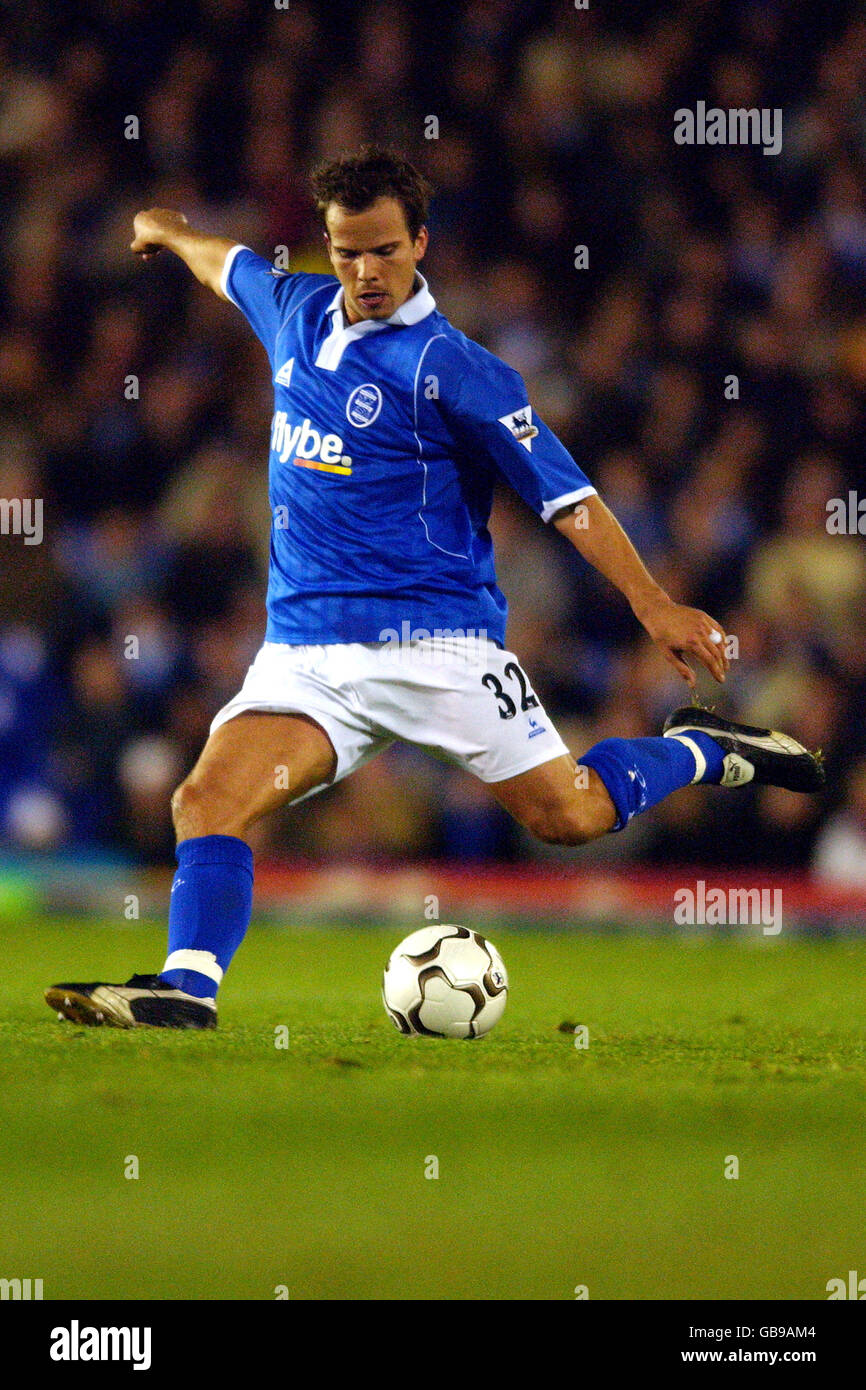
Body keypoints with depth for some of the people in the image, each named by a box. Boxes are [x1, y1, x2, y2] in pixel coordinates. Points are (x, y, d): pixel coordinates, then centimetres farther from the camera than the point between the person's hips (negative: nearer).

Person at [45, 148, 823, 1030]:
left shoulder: (452, 369, -8)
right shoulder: (296, 313, 10)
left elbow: (563, 495, -8)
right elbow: (231, 266, 35)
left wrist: (653, 606, -15)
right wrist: (169, 232, 55)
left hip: (431, 639, -5)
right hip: (303, 650, 5)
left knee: (568, 815, -6)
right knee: (207, 802, -19)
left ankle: (703, 751, 20)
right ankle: (186, 986, -28)